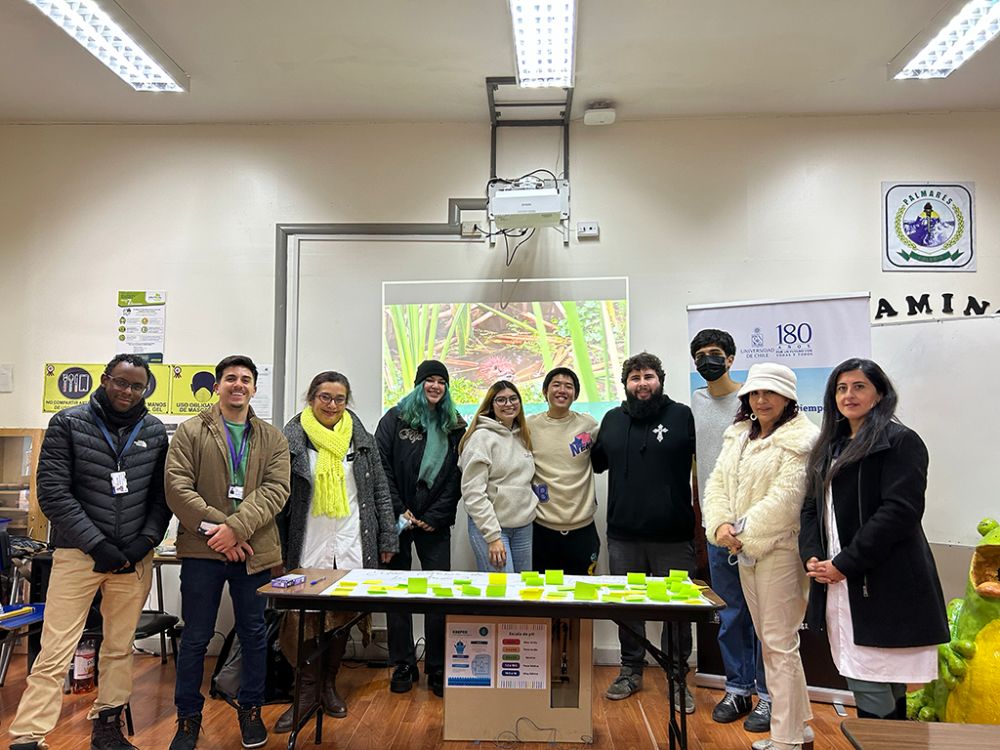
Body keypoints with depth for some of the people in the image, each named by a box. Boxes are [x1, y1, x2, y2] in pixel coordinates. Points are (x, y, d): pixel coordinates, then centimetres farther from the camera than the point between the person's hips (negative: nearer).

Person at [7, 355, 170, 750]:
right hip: (78, 553, -3)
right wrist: (98, 545, -13)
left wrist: (146, 541, -7)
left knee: (120, 648, 12)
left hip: (134, 558, 3)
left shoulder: (154, 432, 5)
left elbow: (161, 494, 7)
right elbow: (53, 493, -8)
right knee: (55, 652, -4)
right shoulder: (68, 424, -4)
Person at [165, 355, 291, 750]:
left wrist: (236, 527, -18)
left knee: (254, 634, 13)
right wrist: (214, 528, -16)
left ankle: (250, 709, 31)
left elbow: (275, 489, -5)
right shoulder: (191, 431, 2)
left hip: (254, 551, 2)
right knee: (195, 637, 9)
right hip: (202, 550, -2)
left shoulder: (272, 438, 6)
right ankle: (188, 717, 27)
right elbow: (177, 486, -7)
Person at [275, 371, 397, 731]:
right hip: (307, 548, -2)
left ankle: (329, 684, 26)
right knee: (305, 619, -2)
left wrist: (387, 539, 5)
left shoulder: (361, 440, 6)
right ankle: (306, 690, 16)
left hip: (351, 547, 2)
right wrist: (278, 549, -2)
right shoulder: (291, 440, 0)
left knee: (341, 617, 8)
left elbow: (380, 492, 8)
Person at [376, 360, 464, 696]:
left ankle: (437, 669, 10)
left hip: (435, 523, 1)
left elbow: (456, 477, 3)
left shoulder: (454, 426, 7)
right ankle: (403, 666, 17)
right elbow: (381, 467, -3)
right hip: (398, 518, -1)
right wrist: (399, 510, -9)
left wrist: (435, 517, -6)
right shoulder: (395, 419, 3)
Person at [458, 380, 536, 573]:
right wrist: (493, 536, -19)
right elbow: (473, 493, -16)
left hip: (524, 526, 7)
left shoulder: (522, 436, 12)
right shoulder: (482, 437, -11)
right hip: (489, 526, -7)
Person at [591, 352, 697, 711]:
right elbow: (597, 462, 23)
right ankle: (631, 671, 31)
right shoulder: (613, 420, 10)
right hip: (623, 533, 3)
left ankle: (677, 678, 24)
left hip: (673, 535, -3)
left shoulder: (682, 416, -2)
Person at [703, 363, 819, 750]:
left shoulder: (800, 439, -11)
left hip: (780, 550, -8)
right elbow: (717, 484, 8)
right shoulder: (737, 436, 13)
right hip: (744, 551, 8)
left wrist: (744, 533, -15)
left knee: (780, 644, -3)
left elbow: (785, 499, -19)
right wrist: (721, 525, -9)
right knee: (769, 642, 16)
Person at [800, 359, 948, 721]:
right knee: (885, 688, 14)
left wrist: (845, 564, -16)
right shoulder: (830, 446, 17)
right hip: (839, 585, 7)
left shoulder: (900, 441, -6)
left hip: (882, 585, -7)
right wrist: (811, 555, -2)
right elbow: (812, 507, 16)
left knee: (869, 686, -6)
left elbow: (899, 512, -16)